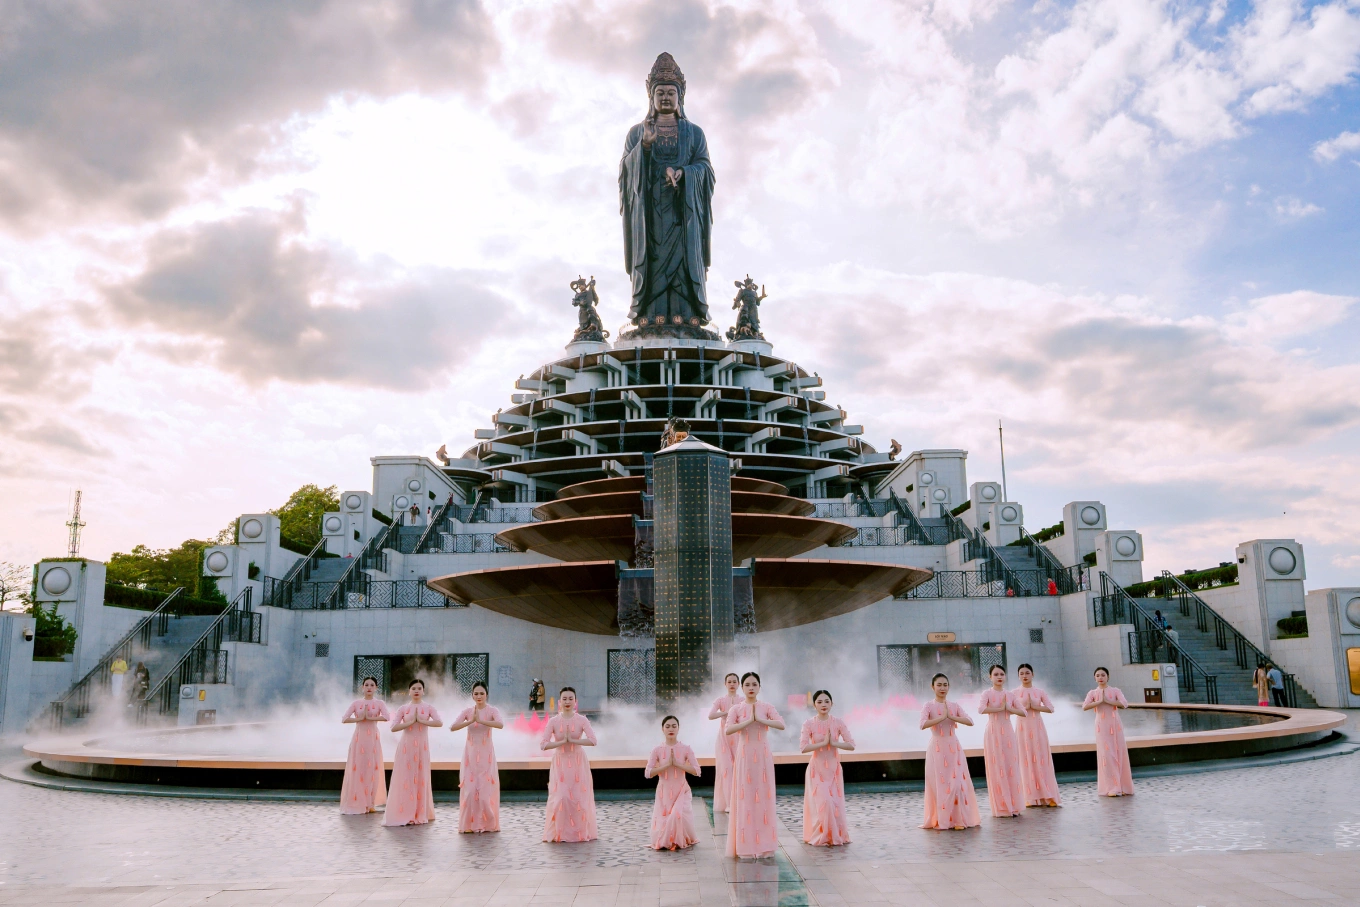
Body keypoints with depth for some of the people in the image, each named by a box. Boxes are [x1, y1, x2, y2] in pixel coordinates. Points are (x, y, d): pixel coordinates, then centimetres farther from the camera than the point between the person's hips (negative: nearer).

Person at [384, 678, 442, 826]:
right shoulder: (403, 709, 3)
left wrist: (422, 721, -16)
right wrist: (410, 722, -14)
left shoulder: (428, 708, 2)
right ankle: (404, 814, 1)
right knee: (405, 778, -4)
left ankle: (420, 814, 9)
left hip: (421, 746, 0)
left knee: (421, 778, 3)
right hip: (406, 746, 0)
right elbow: (393, 728, -8)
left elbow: (440, 723, -13)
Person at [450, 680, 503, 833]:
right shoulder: (467, 711, 3)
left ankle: (487, 823, 11)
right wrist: (470, 721, -24)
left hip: (486, 753, -2)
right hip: (470, 753, 2)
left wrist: (480, 720, -30)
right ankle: (470, 824, 9)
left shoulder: (492, 710, -4)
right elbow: (452, 727, -13)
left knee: (486, 789, -2)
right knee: (469, 789, -2)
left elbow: (500, 724, -25)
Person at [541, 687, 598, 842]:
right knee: (560, 797, -5)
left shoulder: (582, 720, -5)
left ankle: (581, 832, 17)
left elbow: (592, 740, -19)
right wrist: (562, 742, -18)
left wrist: (572, 740, -21)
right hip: (560, 762, 0)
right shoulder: (553, 721, -4)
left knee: (579, 797, 0)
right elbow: (543, 744, -12)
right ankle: (559, 832, 12)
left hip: (578, 762, 0)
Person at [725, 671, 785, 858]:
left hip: (763, 755, 1)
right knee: (745, 798, 0)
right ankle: (746, 845, 5)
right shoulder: (736, 709, 0)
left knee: (763, 797, 2)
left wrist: (760, 719, -19)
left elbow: (781, 725, -12)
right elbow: (728, 729, -16)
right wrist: (749, 721, -20)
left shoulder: (767, 707, 2)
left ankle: (764, 844, 9)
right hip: (744, 755, -1)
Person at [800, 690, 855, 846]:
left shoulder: (838, 723, -3)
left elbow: (851, 745, -7)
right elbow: (803, 747, -19)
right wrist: (823, 743, -22)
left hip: (833, 768, 2)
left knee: (835, 803, 3)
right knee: (821, 802, -8)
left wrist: (834, 743, -19)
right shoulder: (809, 724, -9)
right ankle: (821, 837, 7)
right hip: (817, 768, -2)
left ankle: (836, 836, 19)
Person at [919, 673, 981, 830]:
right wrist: (942, 717, -20)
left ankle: (958, 819, 4)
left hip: (954, 747, 3)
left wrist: (951, 717, -14)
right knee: (939, 784, -1)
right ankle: (940, 819, 9)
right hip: (937, 748, -3)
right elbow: (923, 725, -21)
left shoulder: (954, 705, 7)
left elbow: (970, 722, -5)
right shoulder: (929, 706, -4)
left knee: (957, 783, -2)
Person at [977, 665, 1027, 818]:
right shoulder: (988, 694, -4)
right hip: (993, 733, -4)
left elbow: (1023, 712, 7)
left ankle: (1013, 805, 10)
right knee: (996, 769, -2)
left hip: (1008, 733, 4)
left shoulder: (1010, 695, 9)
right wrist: (1000, 708, -16)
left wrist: (1009, 708, -7)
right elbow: (981, 709, -23)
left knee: (1012, 768, 2)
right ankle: (1000, 808, 6)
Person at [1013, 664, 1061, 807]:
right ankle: (1031, 798, 2)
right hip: (1023, 728, -1)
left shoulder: (1040, 692, 5)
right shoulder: (1015, 693, 3)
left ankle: (1047, 796, 0)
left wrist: (1035, 707, -12)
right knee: (1026, 760, -1)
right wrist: (1024, 707, -14)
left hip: (1038, 728, 1)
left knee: (1042, 760, -2)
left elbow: (1050, 708, -3)